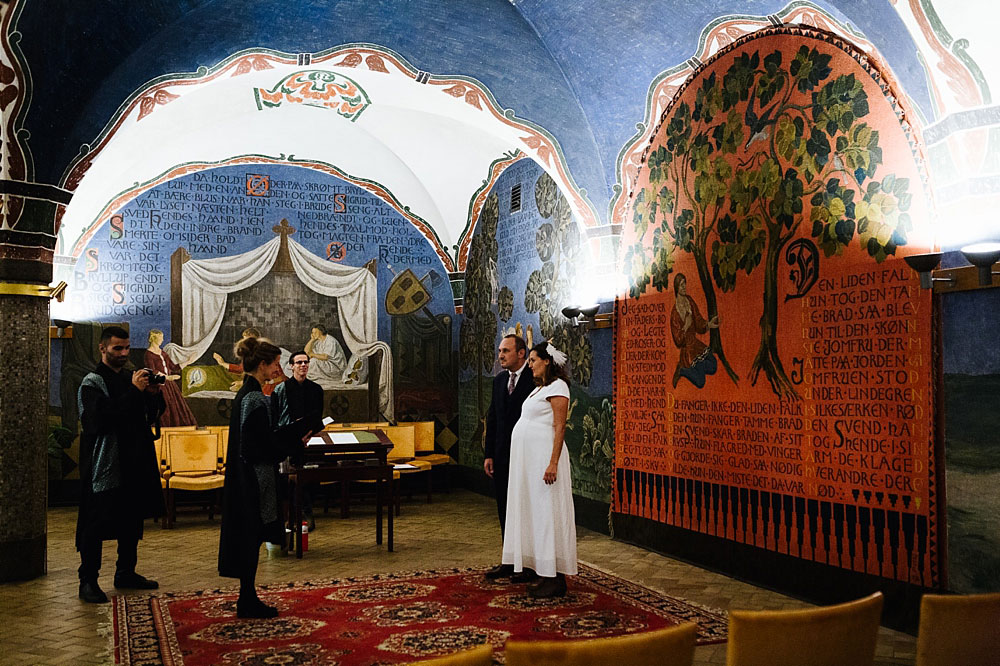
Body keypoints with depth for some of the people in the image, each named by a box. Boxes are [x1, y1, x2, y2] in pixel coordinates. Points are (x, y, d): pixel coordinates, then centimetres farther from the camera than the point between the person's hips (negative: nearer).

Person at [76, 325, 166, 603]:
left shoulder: (131, 378, 14)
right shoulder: (93, 383, -7)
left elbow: (148, 417, 15)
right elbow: (100, 420, -22)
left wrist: (157, 394, -5)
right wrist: (134, 391, -24)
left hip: (133, 464, 7)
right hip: (104, 466, -7)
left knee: (133, 521, 13)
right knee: (96, 525, -2)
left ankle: (126, 572, 26)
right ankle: (88, 580, 8)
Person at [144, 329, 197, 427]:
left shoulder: (162, 352, 14)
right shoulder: (149, 353, -8)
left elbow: (174, 367, 16)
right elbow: (153, 371, -20)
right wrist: (168, 377, -29)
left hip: (170, 385, 7)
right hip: (159, 386, -7)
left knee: (177, 410, 3)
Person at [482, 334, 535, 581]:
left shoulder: (535, 379, -11)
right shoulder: (499, 380, 12)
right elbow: (492, 418, 14)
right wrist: (489, 454, 9)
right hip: (503, 457, 7)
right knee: (505, 510, 13)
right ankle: (511, 561, 24)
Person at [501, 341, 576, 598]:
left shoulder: (557, 387, -9)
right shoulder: (539, 388, 18)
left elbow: (559, 427, -16)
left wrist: (553, 463, -23)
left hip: (543, 456, -10)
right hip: (528, 458, 10)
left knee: (547, 512, -7)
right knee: (534, 512, 11)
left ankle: (555, 579, -1)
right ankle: (544, 573, 18)